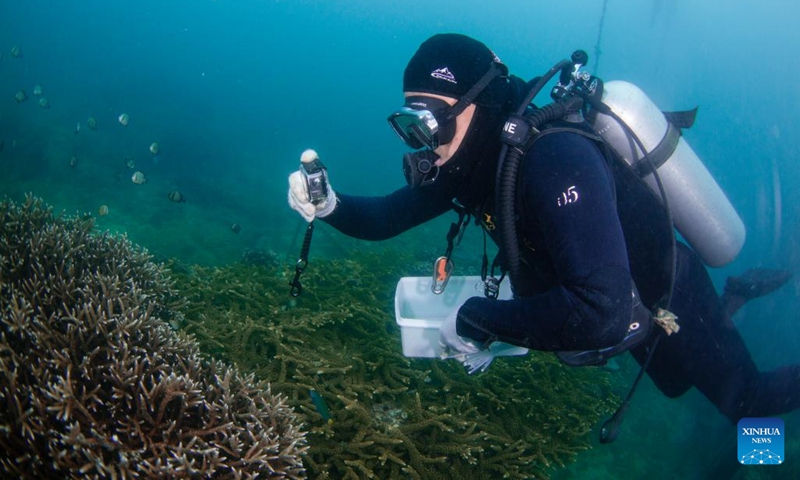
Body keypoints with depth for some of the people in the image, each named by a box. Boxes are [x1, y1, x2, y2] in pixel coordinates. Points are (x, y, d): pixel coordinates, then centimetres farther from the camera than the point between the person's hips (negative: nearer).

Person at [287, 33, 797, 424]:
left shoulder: (556, 160, -41)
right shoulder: (470, 162, -15)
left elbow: (602, 313, -50)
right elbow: (390, 215, -4)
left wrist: (478, 321, -39)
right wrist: (331, 206, -23)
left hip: (672, 303, -7)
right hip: (628, 309, 7)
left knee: (748, 403, 19)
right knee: (676, 386, 35)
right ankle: (735, 298, 50)